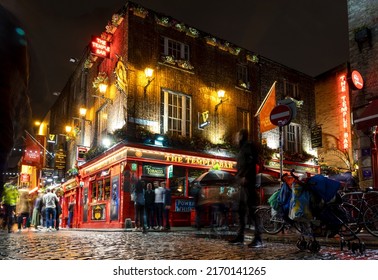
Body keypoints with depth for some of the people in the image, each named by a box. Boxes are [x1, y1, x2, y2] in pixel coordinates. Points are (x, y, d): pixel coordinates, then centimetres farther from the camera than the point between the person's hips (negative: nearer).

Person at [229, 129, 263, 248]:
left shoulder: (249, 145, -3)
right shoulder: (242, 149, 24)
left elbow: (252, 162, -16)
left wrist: (245, 177, -21)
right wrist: (239, 177, 13)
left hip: (248, 182, -10)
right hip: (243, 183, 10)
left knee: (252, 208, -13)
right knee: (241, 209, 10)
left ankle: (258, 238, -14)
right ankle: (240, 236, 15)